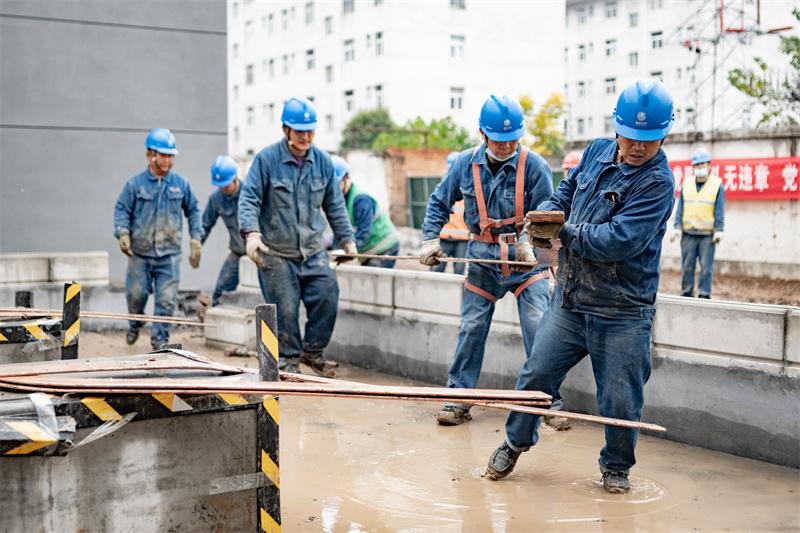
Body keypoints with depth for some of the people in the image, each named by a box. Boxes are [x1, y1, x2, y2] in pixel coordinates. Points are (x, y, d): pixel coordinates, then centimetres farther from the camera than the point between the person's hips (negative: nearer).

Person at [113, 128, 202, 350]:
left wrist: (195, 238, 7)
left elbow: (193, 210, 12)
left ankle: (160, 338, 7)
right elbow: (121, 209, 0)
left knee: (167, 299, -5)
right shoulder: (135, 184, -2)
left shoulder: (180, 184, 3)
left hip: (169, 254, 1)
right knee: (136, 294, 8)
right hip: (140, 253, 0)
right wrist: (123, 233, -15)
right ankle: (135, 324, 38)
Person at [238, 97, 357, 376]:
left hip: (313, 252, 4)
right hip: (276, 254, -4)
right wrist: (251, 233, -25)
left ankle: (312, 350, 15)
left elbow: (334, 205, 15)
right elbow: (249, 199, -10)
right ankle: (288, 358, 19)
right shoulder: (267, 159, -8)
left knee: (327, 297, -6)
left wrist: (347, 239, 15)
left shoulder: (322, 161, 6)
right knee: (285, 308, 0)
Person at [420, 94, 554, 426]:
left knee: (539, 329, -8)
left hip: (525, 259, -2)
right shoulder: (466, 164, -1)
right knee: (471, 329, 6)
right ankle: (458, 400, 16)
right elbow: (439, 202, 11)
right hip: (482, 257, 3)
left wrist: (529, 243, -25)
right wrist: (430, 239, 2)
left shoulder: (534, 166, -11)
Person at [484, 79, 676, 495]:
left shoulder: (657, 183, -16)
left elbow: (619, 240, -26)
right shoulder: (597, 153, 4)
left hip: (622, 315, -5)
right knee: (536, 374, 11)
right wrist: (544, 216, -2)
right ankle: (515, 444, 35)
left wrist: (563, 233, -19)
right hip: (569, 302, 5)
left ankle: (616, 467, 29)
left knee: (620, 400, 4)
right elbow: (565, 191, 20)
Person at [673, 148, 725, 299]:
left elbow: (719, 210, 0)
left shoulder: (717, 184, 2)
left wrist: (719, 230, -7)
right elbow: (680, 207, 12)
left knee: (706, 267, -2)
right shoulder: (686, 183, 11)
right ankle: (686, 294, 14)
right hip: (688, 233, 3)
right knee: (687, 266, 6)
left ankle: (704, 295, 4)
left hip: (708, 234, -3)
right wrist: (677, 227, 5)